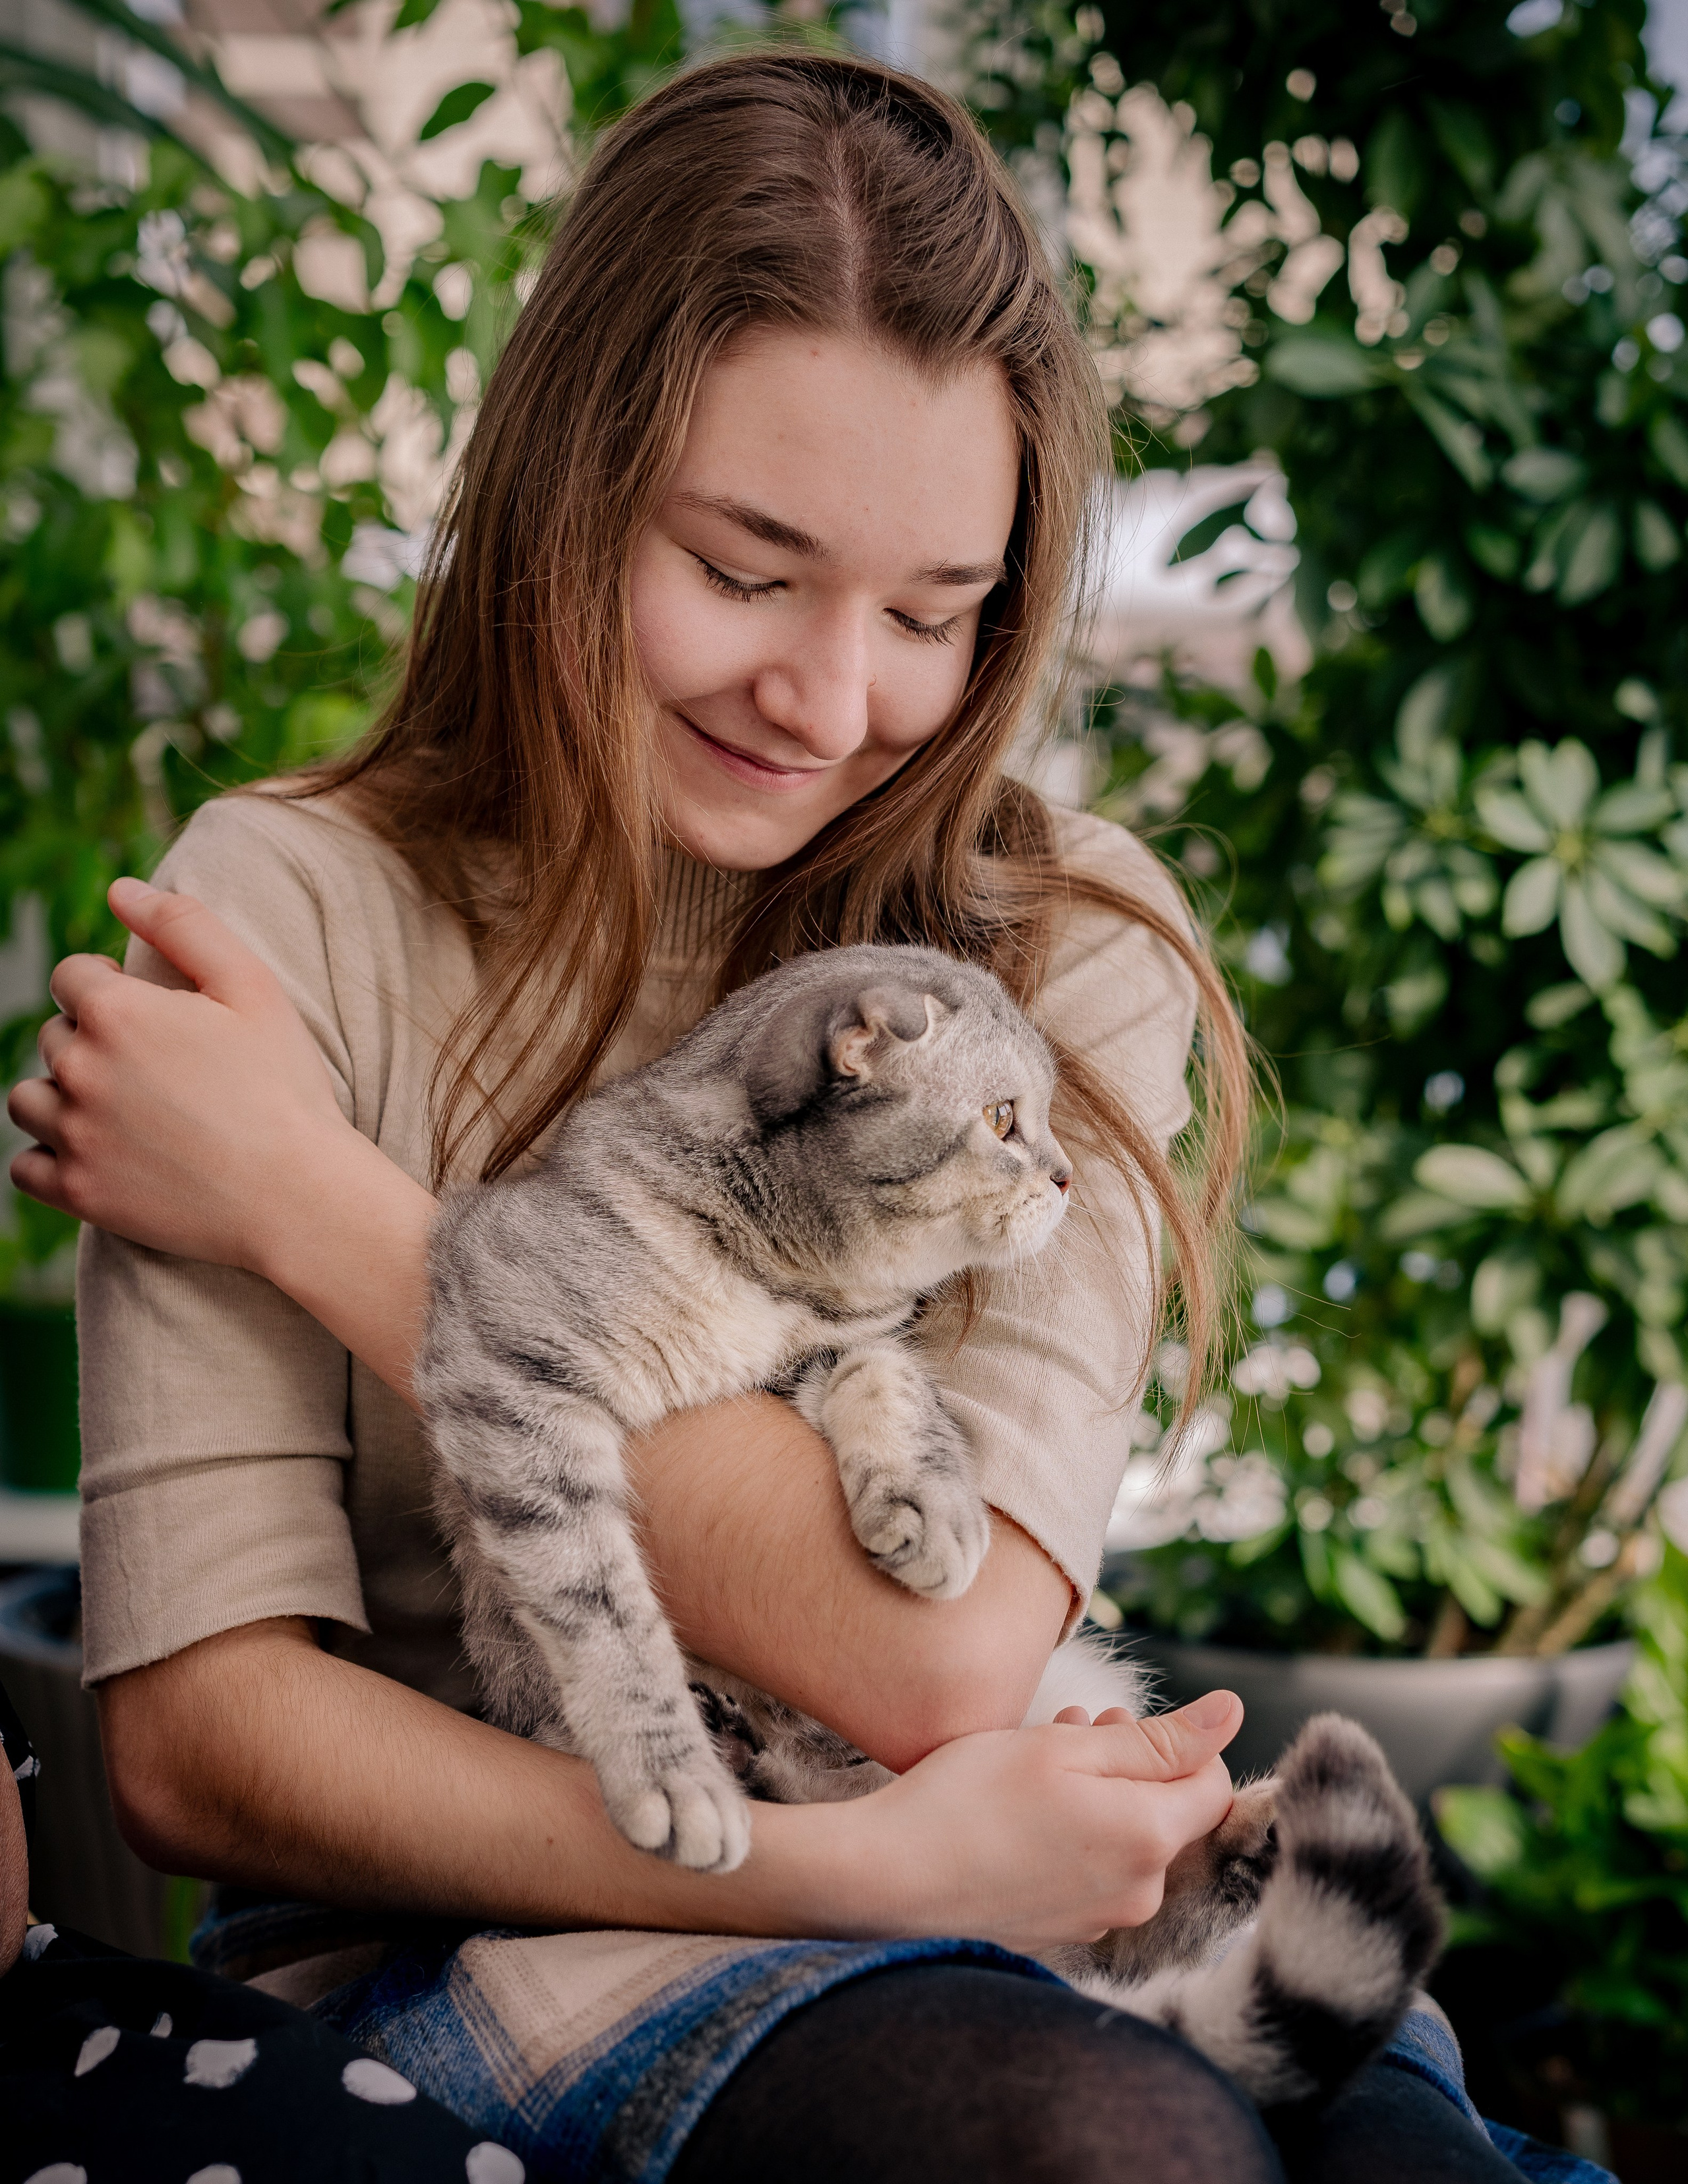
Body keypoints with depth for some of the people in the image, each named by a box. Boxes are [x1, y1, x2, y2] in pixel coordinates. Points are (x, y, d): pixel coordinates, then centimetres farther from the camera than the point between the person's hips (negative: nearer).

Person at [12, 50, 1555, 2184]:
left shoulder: (1070, 945, 1)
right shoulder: (293, 908, -4)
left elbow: (946, 1646, -15)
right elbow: (198, 1740, -11)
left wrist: (309, 1201, -13)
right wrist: (850, 1871, -23)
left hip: (1044, 1950, 3)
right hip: (481, 1940, -2)